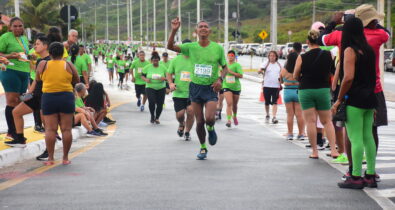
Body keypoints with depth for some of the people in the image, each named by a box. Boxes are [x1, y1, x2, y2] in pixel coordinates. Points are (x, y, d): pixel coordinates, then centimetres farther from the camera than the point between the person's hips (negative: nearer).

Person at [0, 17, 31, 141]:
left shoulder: (25, 39, 19)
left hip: (24, 73, 7)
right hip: (11, 71, -7)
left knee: (19, 103, 7)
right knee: (12, 101, -8)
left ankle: (16, 132, 12)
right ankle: (11, 132, -4)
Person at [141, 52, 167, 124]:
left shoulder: (163, 68, 2)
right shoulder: (147, 67, 1)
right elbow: (142, 76, 7)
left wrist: (164, 78, -16)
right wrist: (146, 79, -14)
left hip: (161, 88, 2)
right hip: (150, 87, -2)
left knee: (160, 104, -1)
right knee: (152, 102, -19)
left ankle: (157, 118, 22)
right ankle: (152, 116, 9)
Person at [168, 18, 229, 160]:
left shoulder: (218, 48, -4)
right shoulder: (191, 47, -1)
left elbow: (225, 67, 6)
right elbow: (170, 47, -8)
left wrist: (220, 79, -13)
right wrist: (174, 31, -22)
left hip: (211, 88, -2)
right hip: (195, 87, 2)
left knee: (209, 118, -20)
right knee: (199, 121, 6)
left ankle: (211, 129, 17)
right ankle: (203, 148, 27)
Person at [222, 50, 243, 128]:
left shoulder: (237, 65, -6)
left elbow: (241, 75, -18)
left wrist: (231, 72, -22)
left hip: (236, 87, -1)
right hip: (226, 86, 1)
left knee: (234, 104, 15)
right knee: (229, 103, -17)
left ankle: (235, 116, 43)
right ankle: (229, 120, -22)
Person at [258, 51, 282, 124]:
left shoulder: (279, 65, 9)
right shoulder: (266, 64, 2)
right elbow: (259, 71, -10)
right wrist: (260, 71, -33)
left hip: (276, 86, 0)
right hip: (267, 86, 0)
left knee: (274, 102, -9)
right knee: (267, 102, 10)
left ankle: (274, 117, -13)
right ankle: (267, 115, 31)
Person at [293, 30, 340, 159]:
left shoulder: (302, 57, -8)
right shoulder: (328, 55, -6)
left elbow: (295, 76, -1)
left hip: (305, 90, -1)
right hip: (323, 90, 1)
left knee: (310, 121, 3)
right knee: (327, 121, 12)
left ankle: (314, 151, 4)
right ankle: (333, 149, 3)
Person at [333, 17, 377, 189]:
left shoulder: (350, 50, -11)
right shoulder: (369, 50, 12)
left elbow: (348, 78, -19)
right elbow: (373, 77, 15)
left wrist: (339, 100, -11)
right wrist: (371, 99, 20)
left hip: (355, 99, -8)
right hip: (369, 98, 8)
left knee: (355, 138, -5)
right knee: (368, 136, 10)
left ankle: (356, 178, -2)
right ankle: (370, 176, 15)